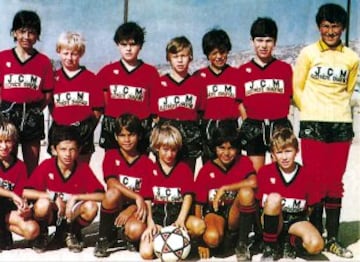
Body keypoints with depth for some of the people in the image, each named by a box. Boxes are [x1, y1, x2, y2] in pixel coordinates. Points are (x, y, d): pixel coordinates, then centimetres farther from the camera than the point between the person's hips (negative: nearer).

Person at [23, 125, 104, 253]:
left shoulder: (83, 168, -12)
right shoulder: (46, 165, -14)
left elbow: (101, 195, -21)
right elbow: (26, 192, -21)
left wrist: (75, 197, -30)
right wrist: (54, 196, -27)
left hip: (72, 214, 1)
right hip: (51, 214, -1)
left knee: (91, 207, -28)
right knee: (43, 204, -34)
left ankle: (69, 233, 3)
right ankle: (42, 234, 1)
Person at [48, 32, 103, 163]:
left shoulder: (90, 78, 2)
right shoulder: (54, 77, 5)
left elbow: (97, 109, 1)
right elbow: (50, 104, 7)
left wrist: (88, 127, -8)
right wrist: (58, 121, -6)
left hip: (82, 134, -1)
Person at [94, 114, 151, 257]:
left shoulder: (147, 163, 1)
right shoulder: (111, 155, 0)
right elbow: (111, 183, -16)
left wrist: (130, 210, -22)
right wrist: (137, 197, -26)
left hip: (134, 209, 0)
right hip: (114, 207, 0)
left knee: (136, 230, -34)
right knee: (113, 193, -35)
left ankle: (126, 234, 8)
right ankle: (104, 238, -13)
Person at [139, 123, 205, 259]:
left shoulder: (184, 168, 7)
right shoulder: (150, 170, 7)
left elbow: (188, 196, -5)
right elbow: (147, 200, 2)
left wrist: (181, 220, -21)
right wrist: (150, 223, -12)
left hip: (177, 212, 0)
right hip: (157, 214, 0)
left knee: (199, 226, -33)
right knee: (146, 252, -23)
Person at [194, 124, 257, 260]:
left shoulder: (243, 162, -5)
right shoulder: (206, 170, -7)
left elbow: (253, 182, -28)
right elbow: (199, 204, -5)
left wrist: (224, 188, -26)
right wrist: (201, 242, -8)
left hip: (236, 213, 1)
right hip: (214, 211, -1)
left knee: (246, 191, -32)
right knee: (212, 238, -35)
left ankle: (243, 243, -15)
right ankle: (228, 237, 5)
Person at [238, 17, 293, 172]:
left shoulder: (285, 68, 4)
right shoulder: (243, 71, 5)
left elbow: (289, 98, 3)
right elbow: (240, 102, 5)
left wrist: (279, 120, -7)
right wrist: (249, 123, -6)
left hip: (279, 127, 0)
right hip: (254, 128, 1)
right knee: (255, 174, 4)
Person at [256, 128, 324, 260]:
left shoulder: (306, 173, -4)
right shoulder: (265, 171, -6)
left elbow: (311, 205, 3)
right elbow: (258, 201, -1)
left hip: (297, 220, 1)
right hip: (274, 221, 0)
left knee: (316, 245, -31)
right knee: (274, 198, -34)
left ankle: (291, 242, 6)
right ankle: (269, 247, -15)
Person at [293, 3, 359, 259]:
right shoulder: (308, 53, 1)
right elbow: (297, 88, 4)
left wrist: (338, 111, 11)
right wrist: (310, 112, 1)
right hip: (312, 125, -2)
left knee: (335, 183, 5)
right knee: (315, 182, -1)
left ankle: (333, 239, 11)